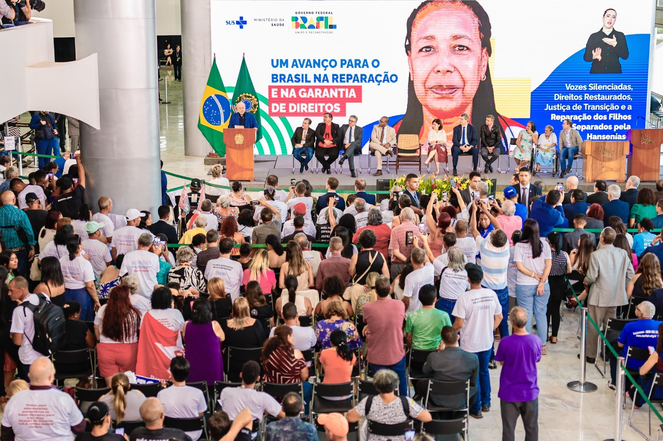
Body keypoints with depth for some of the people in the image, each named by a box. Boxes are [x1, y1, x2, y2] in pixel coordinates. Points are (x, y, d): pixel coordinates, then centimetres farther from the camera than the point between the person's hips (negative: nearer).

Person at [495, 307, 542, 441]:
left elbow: (501, 362, -4)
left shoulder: (505, 342, -20)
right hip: (530, 392, 2)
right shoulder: (536, 341, -13)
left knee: (509, 429, 12)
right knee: (532, 427, 19)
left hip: (509, 393, -2)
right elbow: (536, 361, 3)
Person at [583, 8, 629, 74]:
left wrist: (615, 45, -14)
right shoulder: (593, 36, 6)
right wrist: (594, 57, -20)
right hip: (597, 71, 0)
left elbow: (625, 56, 0)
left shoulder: (620, 36, 8)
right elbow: (586, 57, 2)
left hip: (615, 71, 0)